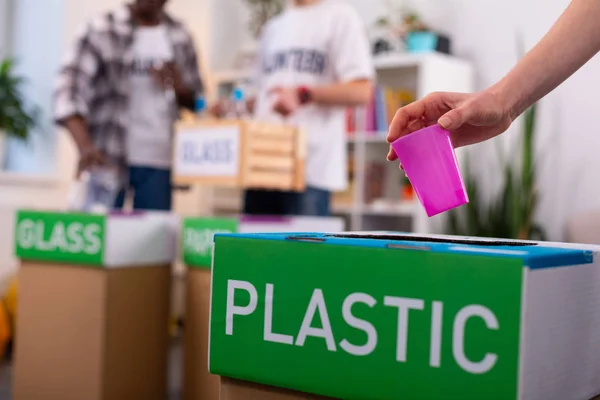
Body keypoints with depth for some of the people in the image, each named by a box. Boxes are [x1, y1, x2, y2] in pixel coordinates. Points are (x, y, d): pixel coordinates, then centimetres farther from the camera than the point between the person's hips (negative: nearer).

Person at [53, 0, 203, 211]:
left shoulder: (180, 38, 10)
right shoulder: (102, 30, -2)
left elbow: (197, 100, 16)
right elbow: (70, 88, -13)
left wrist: (179, 87, -8)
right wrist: (85, 145, -29)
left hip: (158, 162, 3)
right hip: (108, 159, -3)